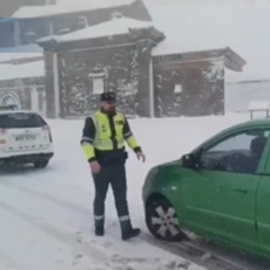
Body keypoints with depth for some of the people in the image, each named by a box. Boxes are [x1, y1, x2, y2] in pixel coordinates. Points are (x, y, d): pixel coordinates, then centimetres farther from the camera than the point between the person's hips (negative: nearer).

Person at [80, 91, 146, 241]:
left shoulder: (121, 118, 6)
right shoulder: (93, 120, -11)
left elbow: (129, 135, 16)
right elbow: (86, 141, -14)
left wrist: (137, 150, 3)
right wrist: (92, 160, -26)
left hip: (118, 163, 4)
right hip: (101, 165, -4)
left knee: (121, 197, 3)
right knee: (100, 196, 10)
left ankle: (126, 229, 5)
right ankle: (99, 226, 28)